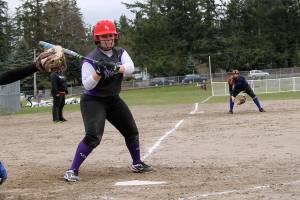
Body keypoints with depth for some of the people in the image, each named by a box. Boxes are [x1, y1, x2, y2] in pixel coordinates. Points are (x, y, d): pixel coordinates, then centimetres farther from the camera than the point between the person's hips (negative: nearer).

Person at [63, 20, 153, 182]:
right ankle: (72, 170, -18)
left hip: (114, 100, 7)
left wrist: (116, 68, -39)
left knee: (132, 131, 13)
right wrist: (98, 71, -40)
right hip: (93, 101, -7)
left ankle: (137, 164, 34)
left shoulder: (120, 53, -1)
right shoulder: (92, 59, -18)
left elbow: (130, 67, -20)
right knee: (93, 137, -24)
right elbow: (87, 85, -25)